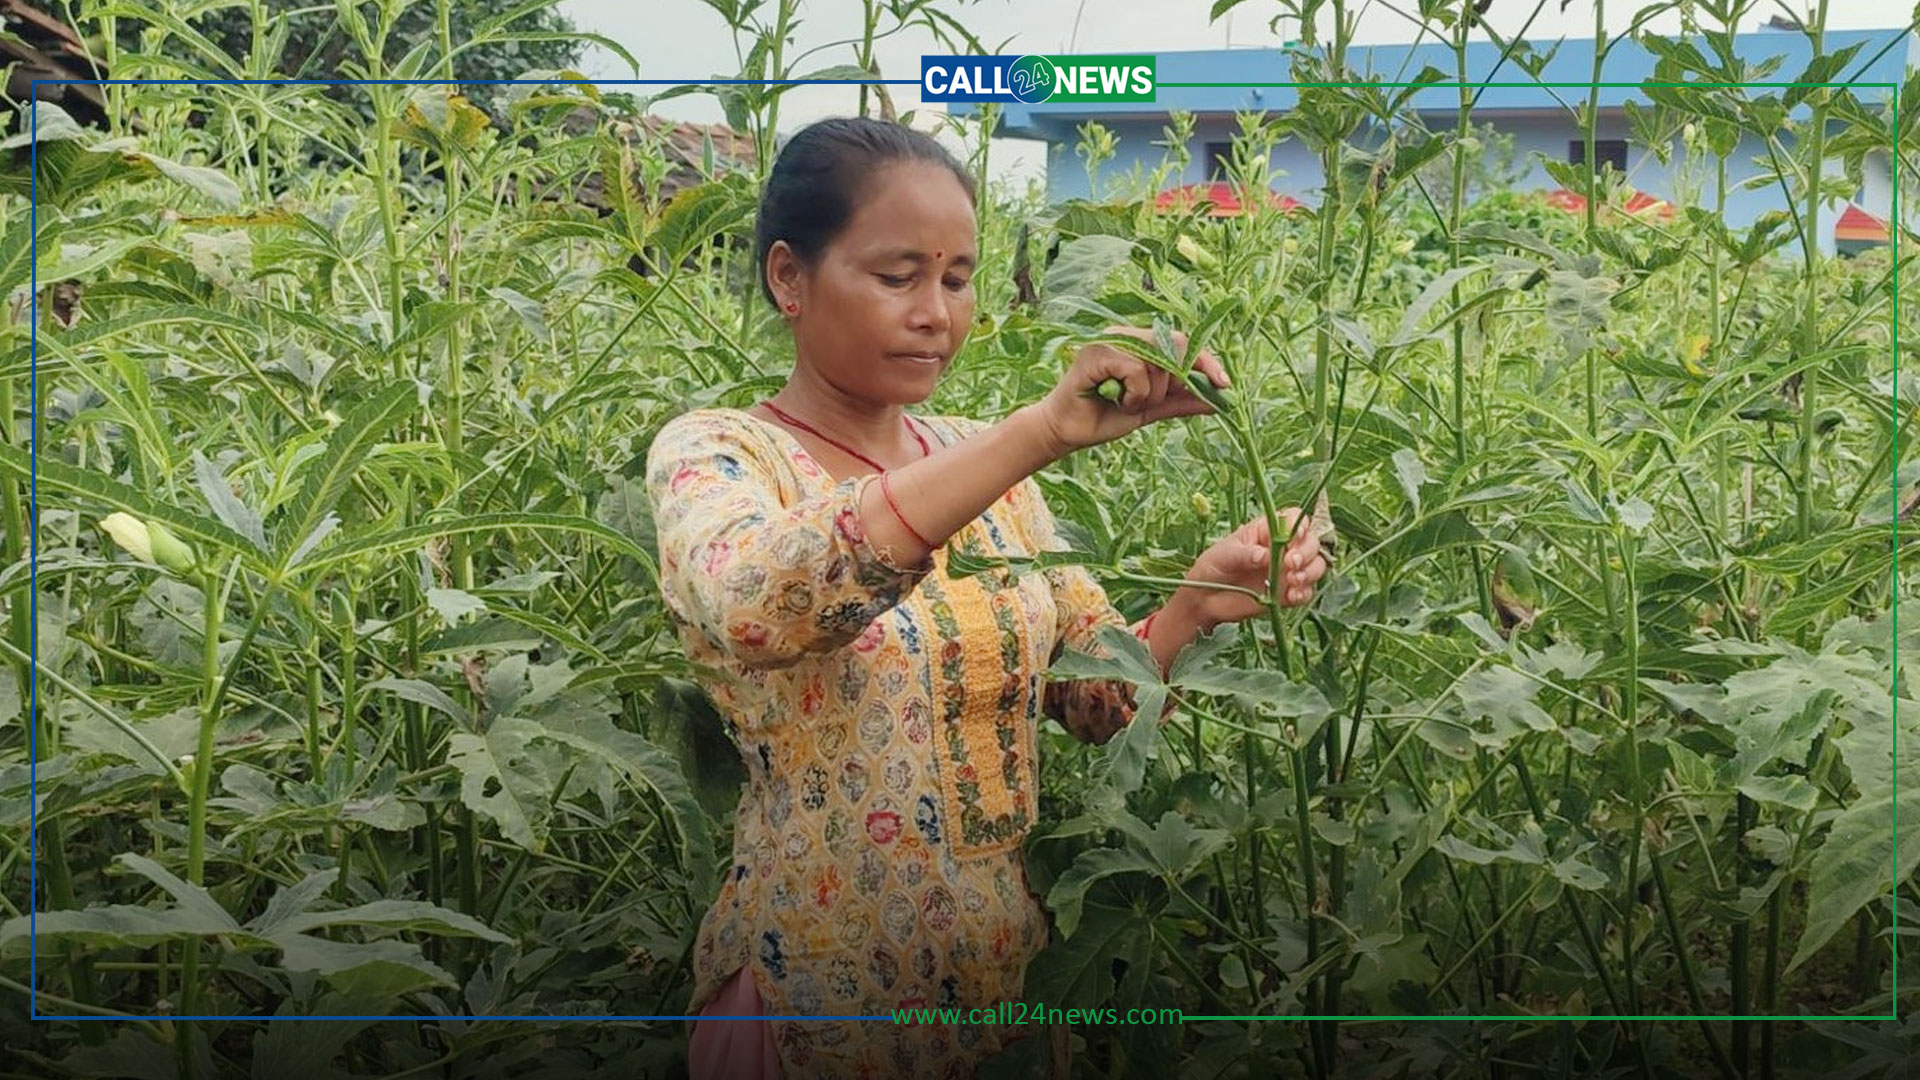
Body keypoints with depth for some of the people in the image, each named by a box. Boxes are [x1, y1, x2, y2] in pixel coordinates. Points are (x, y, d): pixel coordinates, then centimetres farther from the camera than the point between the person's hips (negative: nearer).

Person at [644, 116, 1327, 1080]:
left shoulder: (982, 464, 4)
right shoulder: (713, 454, -12)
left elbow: (1100, 694, 4)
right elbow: (750, 605, -35)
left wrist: (1196, 605, -16)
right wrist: (1042, 432, -40)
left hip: (1015, 960, 5)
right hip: (820, 986, -5)